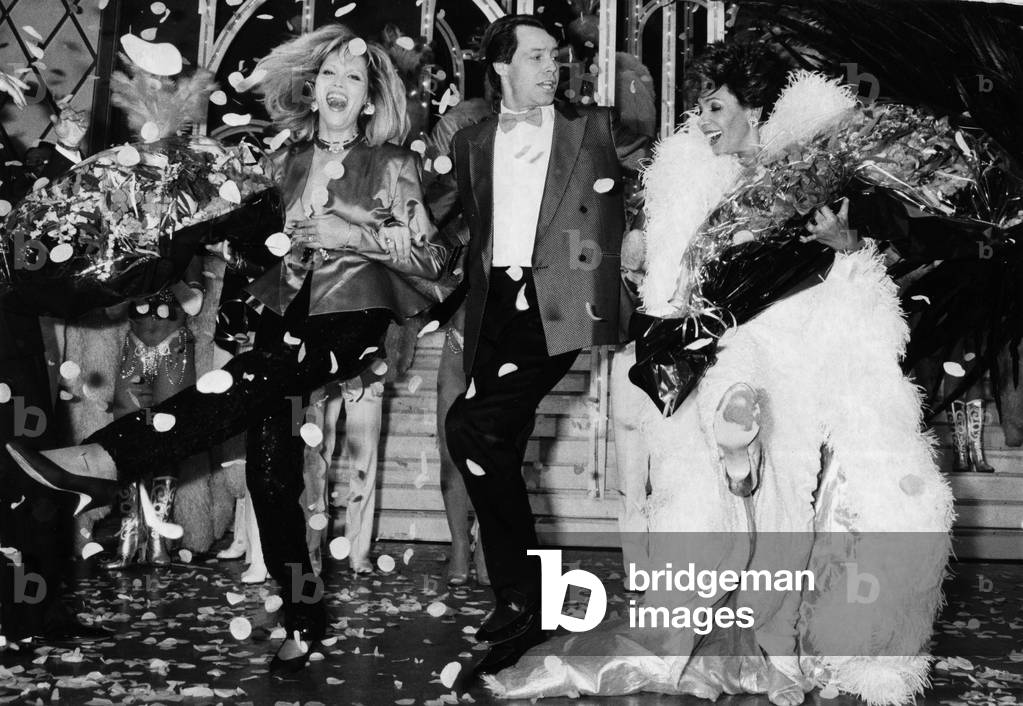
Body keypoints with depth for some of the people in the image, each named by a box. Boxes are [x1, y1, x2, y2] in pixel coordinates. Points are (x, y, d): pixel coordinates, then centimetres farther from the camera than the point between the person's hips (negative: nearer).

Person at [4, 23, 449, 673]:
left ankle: (112, 459, -44)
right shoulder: (286, 162, 18)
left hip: (353, 313, -4)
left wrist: (355, 231, -7)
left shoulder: (393, 165, 7)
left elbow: (430, 256, 4)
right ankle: (303, 613, -1)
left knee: (254, 377, -34)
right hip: (288, 309, 4)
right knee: (269, 467, -11)